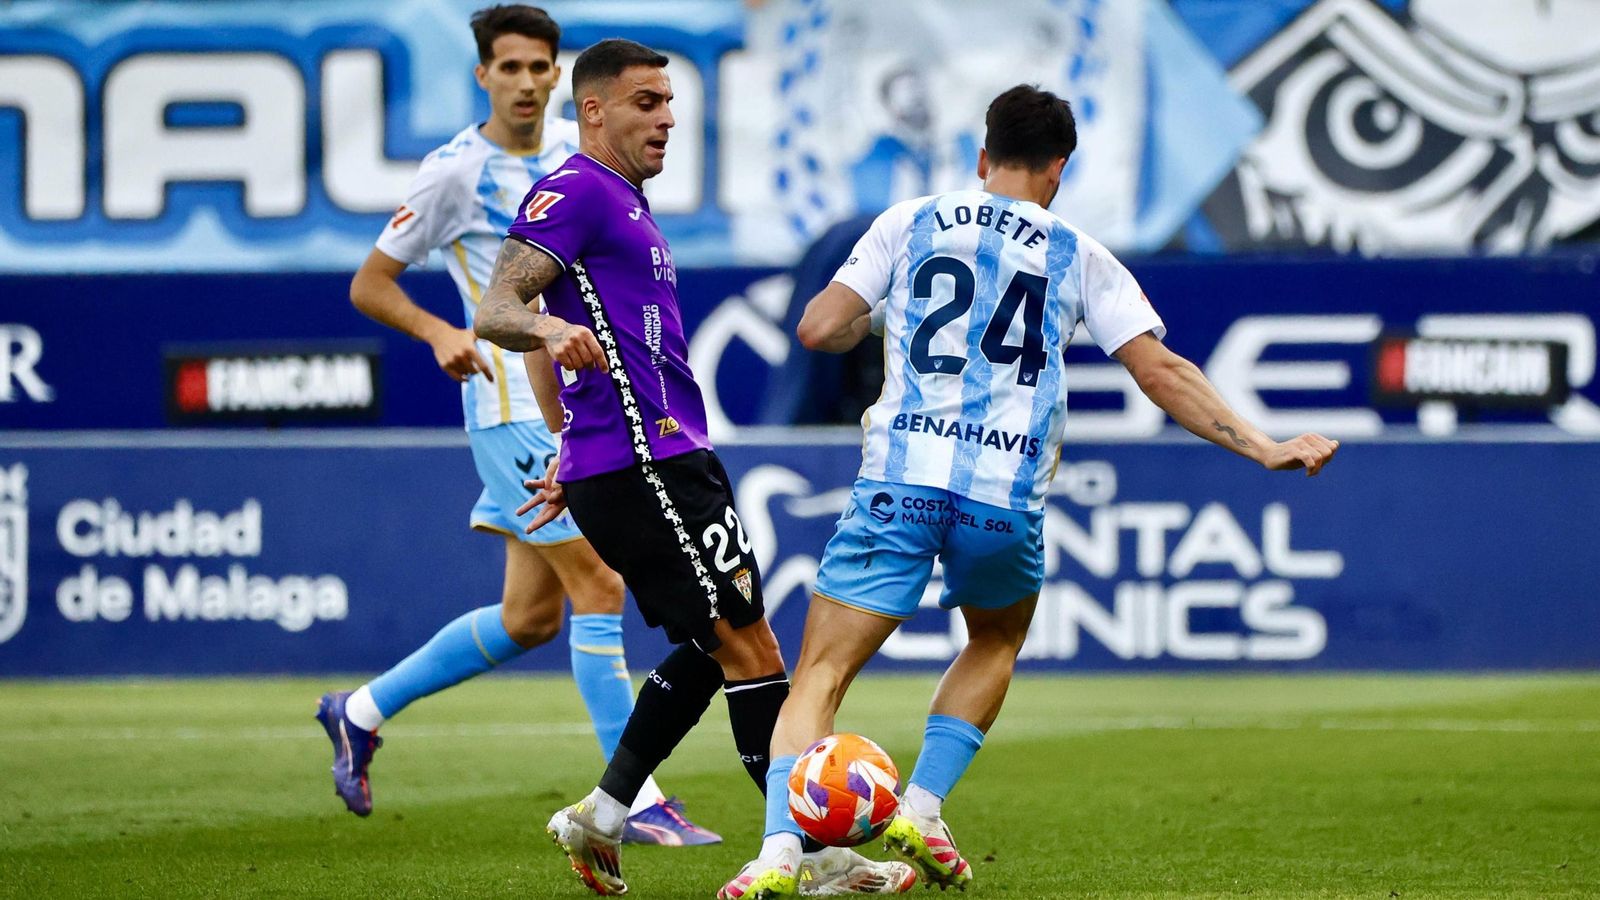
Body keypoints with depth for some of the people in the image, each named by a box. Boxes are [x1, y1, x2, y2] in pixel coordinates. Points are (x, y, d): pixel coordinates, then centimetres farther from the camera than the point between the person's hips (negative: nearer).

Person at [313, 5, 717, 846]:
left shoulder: (573, 147, 8)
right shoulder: (456, 170, -9)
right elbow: (370, 283, -4)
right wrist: (439, 333, -20)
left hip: (579, 403, 7)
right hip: (514, 405, -7)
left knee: (530, 615, 11)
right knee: (598, 588, -13)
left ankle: (362, 711, 27)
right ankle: (638, 803, -9)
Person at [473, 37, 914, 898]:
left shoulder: (622, 205, 23)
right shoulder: (577, 190, -8)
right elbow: (493, 312, -19)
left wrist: (573, 458, 33)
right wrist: (552, 327, -39)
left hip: (668, 461, 11)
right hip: (642, 466, -11)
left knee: (715, 648, 14)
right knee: (746, 643, -10)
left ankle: (601, 816, 16)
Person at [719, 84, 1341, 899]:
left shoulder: (911, 223, 13)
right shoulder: (1077, 258, 12)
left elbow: (818, 329, 8)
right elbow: (1163, 376, 6)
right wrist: (1263, 448, 10)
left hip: (899, 480, -1)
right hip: (1006, 496, 1)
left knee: (820, 674, -1)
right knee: (995, 643, 30)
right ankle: (922, 807, 15)